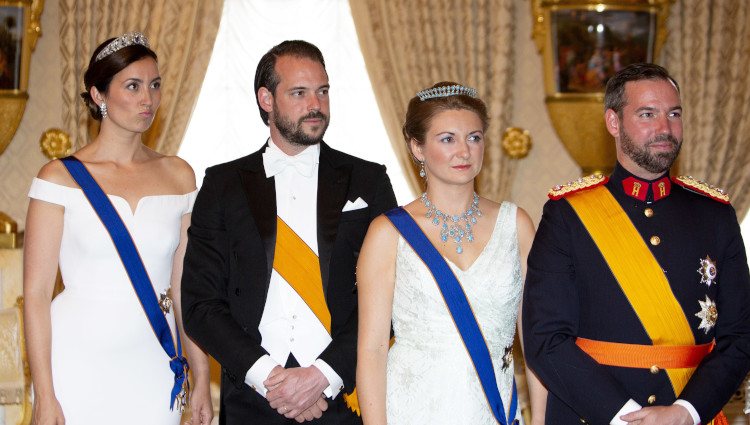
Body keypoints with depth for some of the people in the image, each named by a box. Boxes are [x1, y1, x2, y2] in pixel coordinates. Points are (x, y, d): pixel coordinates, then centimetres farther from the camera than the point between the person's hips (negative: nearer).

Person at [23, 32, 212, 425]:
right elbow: (35, 293, -6)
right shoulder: (61, 177, -4)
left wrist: (202, 378, 6)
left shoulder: (178, 175, 7)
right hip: (78, 370, -3)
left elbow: (185, 286, 9)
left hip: (153, 371, 3)